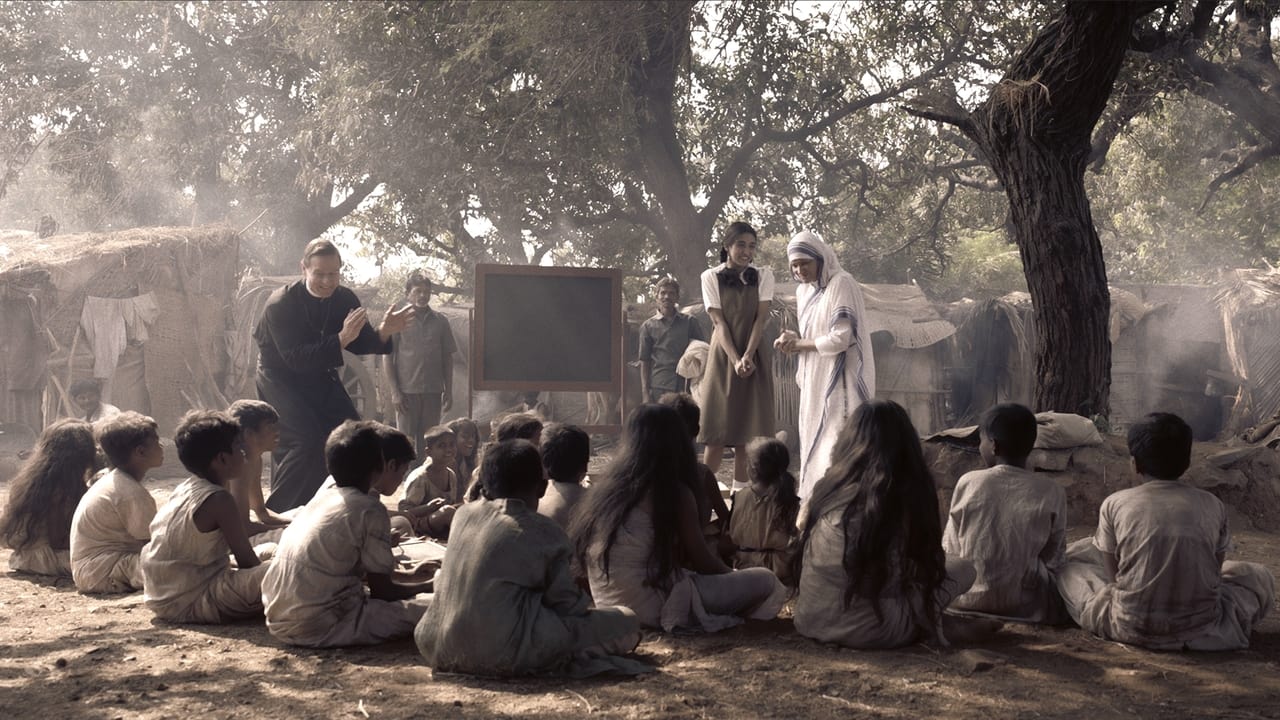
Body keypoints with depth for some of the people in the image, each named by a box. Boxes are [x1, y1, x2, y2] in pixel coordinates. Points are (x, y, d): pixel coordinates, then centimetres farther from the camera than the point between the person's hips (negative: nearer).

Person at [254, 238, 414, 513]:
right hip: (281, 379, -6)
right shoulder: (280, 304, -25)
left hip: (321, 378, 6)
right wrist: (341, 339, -42)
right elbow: (295, 359, -32)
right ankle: (276, 512, -10)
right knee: (308, 443, -22)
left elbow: (361, 345, -1)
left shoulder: (345, 299, -9)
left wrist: (383, 333, -24)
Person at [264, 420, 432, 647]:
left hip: (280, 624, 8)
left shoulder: (322, 497, 16)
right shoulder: (370, 509, -7)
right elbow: (382, 591, -1)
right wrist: (428, 586, 15)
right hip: (320, 627, -8)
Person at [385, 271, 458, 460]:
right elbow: (388, 358, -1)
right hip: (407, 391, -3)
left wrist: (448, 391, 7)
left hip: (433, 391, 3)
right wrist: (395, 392, -7)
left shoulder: (440, 321, 8)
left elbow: (447, 357, 12)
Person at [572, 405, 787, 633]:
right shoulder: (676, 493, -11)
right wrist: (734, 576, 18)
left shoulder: (603, 488, 8)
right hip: (649, 607, -7)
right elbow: (700, 559, -4)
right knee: (766, 583, -4)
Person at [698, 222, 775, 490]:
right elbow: (719, 321, -6)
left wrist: (747, 356, -15)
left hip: (753, 359, 1)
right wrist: (735, 360, -17)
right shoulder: (711, 277, 2)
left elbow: (760, 318, -3)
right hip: (723, 356, -1)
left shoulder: (763, 276, 6)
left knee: (746, 432, 0)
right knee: (717, 431, -5)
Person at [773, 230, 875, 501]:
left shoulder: (842, 284, -13)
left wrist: (798, 343, -8)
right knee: (813, 440, 8)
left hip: (840, 380, -8)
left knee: (835, 442, -10)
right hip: (814, 380, 8)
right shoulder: (803, 291, 13)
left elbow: (840, 338, -19)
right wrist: (792, 341, -3)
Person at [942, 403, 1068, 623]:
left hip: (968, 601, 0)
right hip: (1025, 607, 0)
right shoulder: (1051, 492, -8)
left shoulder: (968, 483, -8)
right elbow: (1054, 561, -3)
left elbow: (950, 551, -2)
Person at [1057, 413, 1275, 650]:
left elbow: (1113, 574, 5)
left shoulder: (1114, 504, -2)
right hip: (1200, 632, 1)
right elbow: (1215, 569, 13)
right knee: (1260, 577, 28)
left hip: (1130, 629, -1)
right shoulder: (1212, 506, 2)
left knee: (1068, 565, 23)